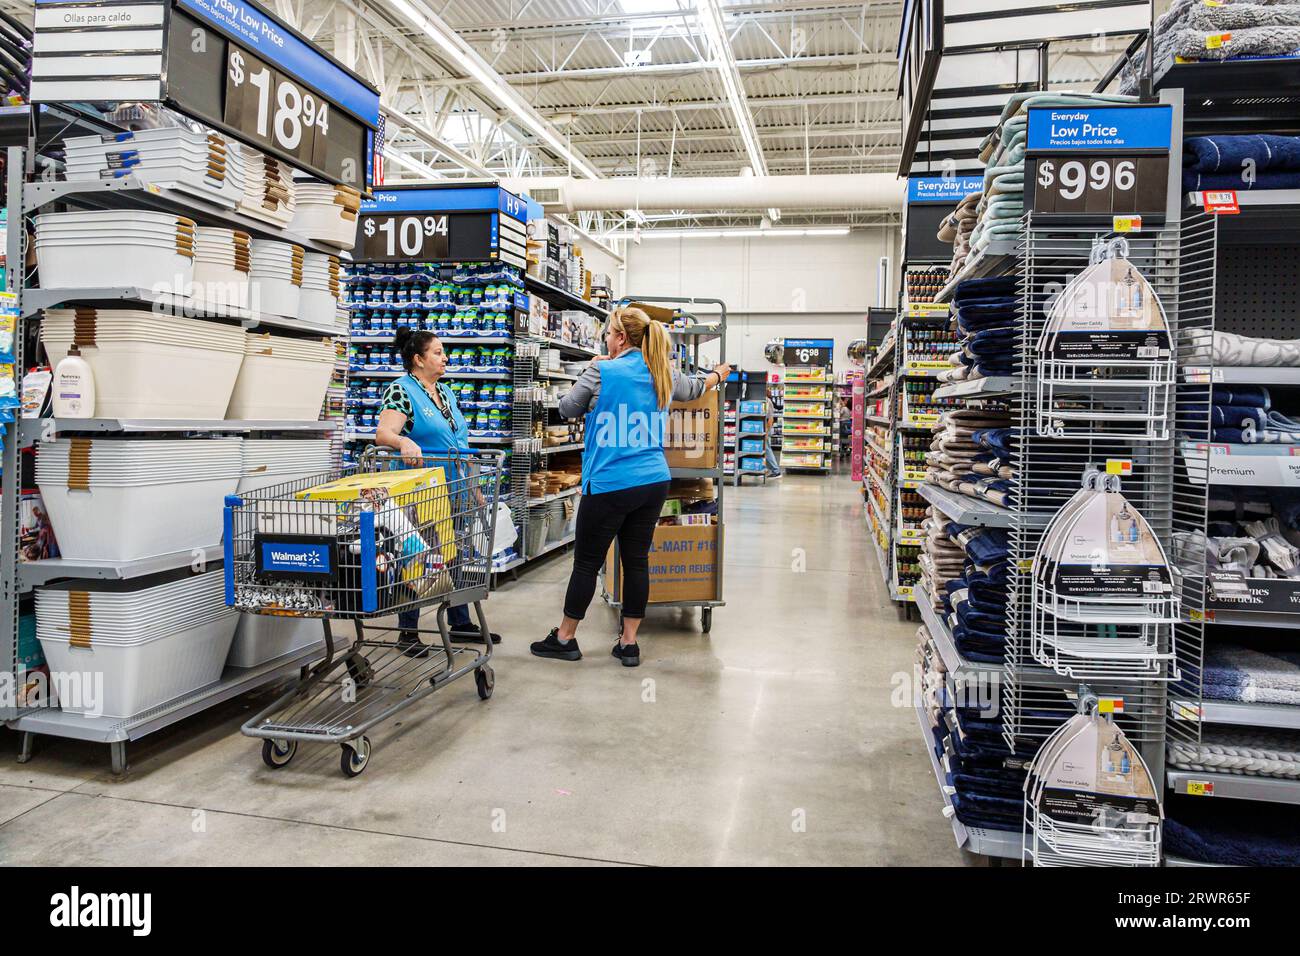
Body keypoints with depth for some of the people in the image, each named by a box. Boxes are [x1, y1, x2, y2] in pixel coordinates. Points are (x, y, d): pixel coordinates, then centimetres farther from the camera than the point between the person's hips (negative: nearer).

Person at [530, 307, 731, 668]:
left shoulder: (602, 371, -10)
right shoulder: (663, 374, 6)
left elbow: (567, 408, 3)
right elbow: (693, 388, 29)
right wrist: (716, 375, 50)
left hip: (609, 485, -5)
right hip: (654, 481, 6)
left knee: (587, 562, 6)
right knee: (637, 560, 11)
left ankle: (565, 638, 20)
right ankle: (629, 642, 19)